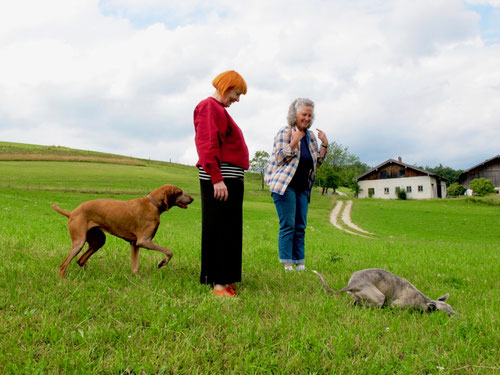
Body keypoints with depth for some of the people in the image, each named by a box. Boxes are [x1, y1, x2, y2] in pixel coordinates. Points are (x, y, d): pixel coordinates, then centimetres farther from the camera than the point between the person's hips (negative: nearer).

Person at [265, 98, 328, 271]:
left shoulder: (310, 136, 15)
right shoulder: (285, 132, -4)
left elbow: (317, 161, 19)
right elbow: (279, 158, -10)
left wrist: (325, 144, 5)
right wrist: (294, 142, -19)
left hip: (302, 187, 7)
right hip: (285, 185, -7)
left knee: (300, 227, 7)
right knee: (287, 225, -7)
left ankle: (300, 264, 13)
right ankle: (287, 265, -2)